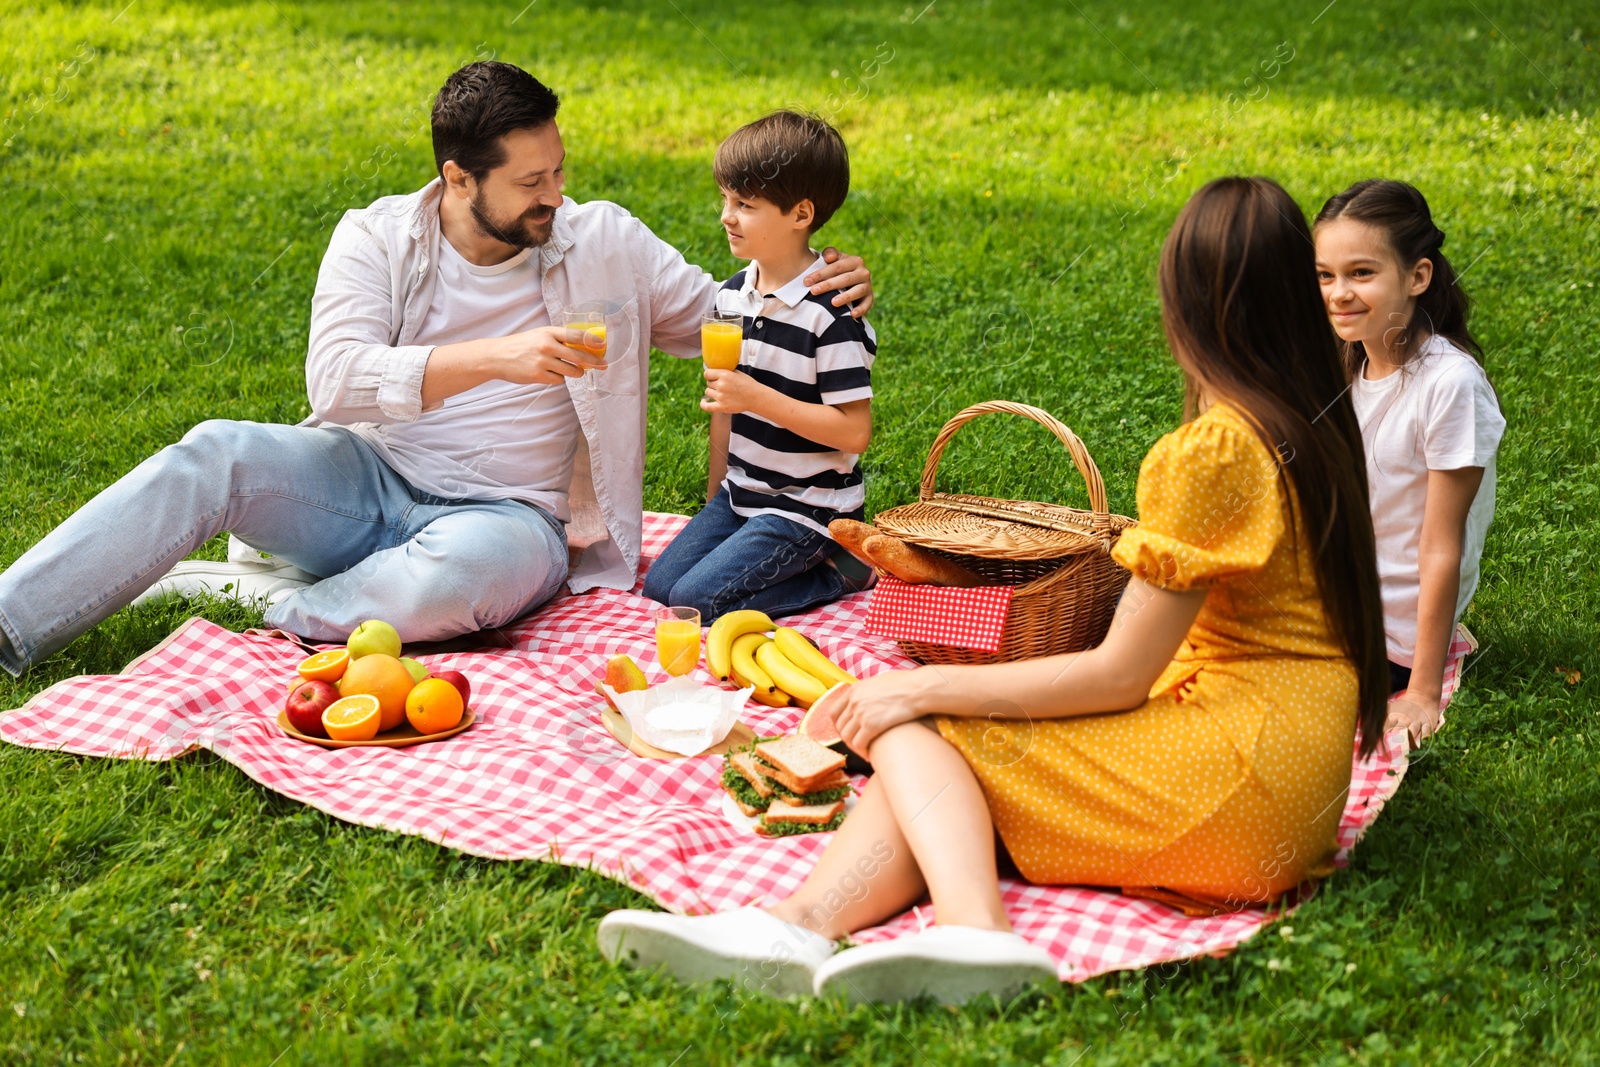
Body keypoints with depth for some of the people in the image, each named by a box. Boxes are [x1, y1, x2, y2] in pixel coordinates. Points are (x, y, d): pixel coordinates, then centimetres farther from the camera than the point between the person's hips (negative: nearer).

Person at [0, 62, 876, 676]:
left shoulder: (604, 244, 1)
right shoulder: (376, 240, -2)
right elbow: (335, 381, -18)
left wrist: (815, 288, -9)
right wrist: (495, 357, -31)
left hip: (503, 513, -1)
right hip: (368, 479, 1)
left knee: (482, 566, -39)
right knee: (217, 453, -26)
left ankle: (255, 603, -22)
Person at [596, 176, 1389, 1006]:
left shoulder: (1214, 453, -15)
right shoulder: (1314, 426, 12)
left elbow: (1120, 675, -13)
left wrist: (925, 687, -7)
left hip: (1238, 785, -9)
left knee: (914, 729, -5)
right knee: (927, 718, 0)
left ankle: (974, 927, -32)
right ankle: (805, 918, -28)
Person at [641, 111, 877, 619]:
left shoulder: (833, 314, -20)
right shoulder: (733, 294, 5)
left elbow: (854, 432, -22)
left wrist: (757, 397, -26)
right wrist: (718, 500, 14)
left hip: (807, 510, -8)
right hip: (741, 496, 8)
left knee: (698, 598, -17)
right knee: (659, 584, 0)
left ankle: (840, 570, 0)